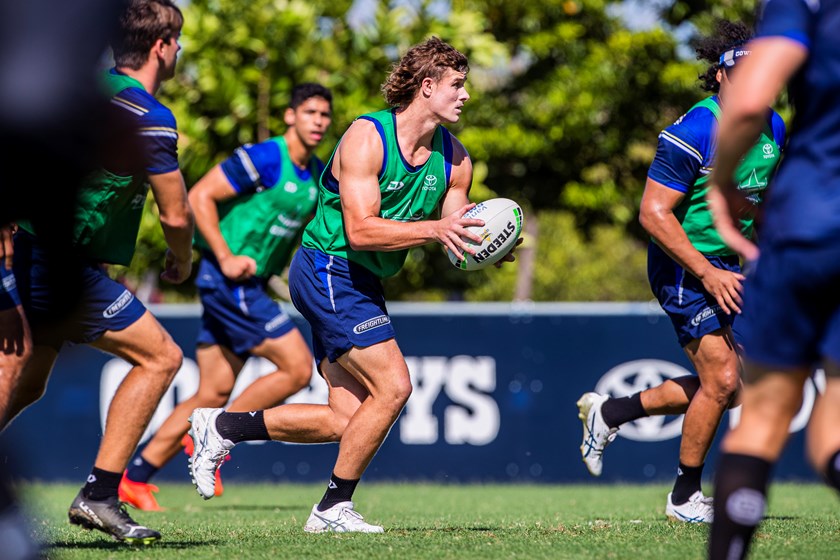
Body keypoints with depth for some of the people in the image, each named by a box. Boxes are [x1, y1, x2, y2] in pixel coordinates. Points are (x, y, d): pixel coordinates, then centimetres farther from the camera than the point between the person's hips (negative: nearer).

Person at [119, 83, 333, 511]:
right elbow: (200, 197, -14)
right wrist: (226, 258, -18)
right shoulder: (264, 159, -14)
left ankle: (135, 477, 10)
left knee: (214, 394, 6)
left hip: (249, 284, 9)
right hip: (228, 280, -9)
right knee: (297, 367, -13)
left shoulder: (318, 175, 12)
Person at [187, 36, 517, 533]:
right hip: (328, 268, -8)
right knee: (393, 386, -17)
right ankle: (334, 508, -3)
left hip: (362, 285, 8)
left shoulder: (455, 159, 4)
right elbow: (360, 230, -25)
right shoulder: (366, 138, -17)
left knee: (348, 420, 4)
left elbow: (456, 239, 6)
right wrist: (434, 229, -32)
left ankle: (222, 427, 18)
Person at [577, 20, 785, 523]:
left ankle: (610, 412, 28)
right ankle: (685, 497, 5)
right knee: (722, 379, -12)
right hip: (683, 267, -8)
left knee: (725, 388, 11)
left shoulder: (773, 128, 1)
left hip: (723, 267, 8)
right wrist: (706, 274, -24)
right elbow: (653, 212, -23)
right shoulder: (693, 134, -23)